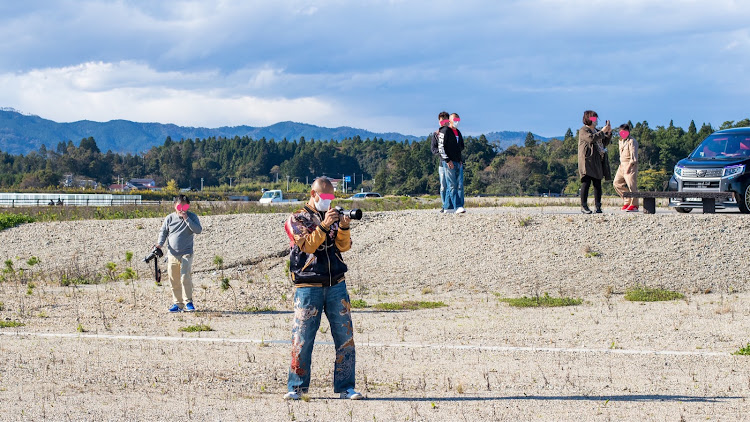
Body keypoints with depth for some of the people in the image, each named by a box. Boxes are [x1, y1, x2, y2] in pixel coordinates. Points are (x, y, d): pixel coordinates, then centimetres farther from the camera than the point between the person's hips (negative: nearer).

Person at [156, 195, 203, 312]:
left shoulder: (192, 217, 2)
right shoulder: (170, 218, 7)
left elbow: (198, 230, -11)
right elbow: (163, 232, 12)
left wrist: (186, 218, -17)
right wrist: (160, 243, -6)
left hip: (186, 254, -3)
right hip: (172, 254, 3)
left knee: (185, 278, -17)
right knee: (174, 281, 5)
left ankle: (188, 302, -6)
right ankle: (177, 303, 15)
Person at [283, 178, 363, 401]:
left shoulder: (334, 215, 14)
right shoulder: (297, 219, 3)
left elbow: (343, 246, 2)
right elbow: (307, 245, -12)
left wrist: (344, 227, -15)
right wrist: (324, 226, -22)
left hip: (337, 285, 4)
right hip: (308, 287, -4)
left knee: (345, 337, 1)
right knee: (302, 338, -5)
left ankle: (345, 387, 7)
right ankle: (296, 387, 5)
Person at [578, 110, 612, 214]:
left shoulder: (596, 131, 25)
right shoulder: (583, 131, -1)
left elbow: (605, 143, 26)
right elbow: (591, 138, -19)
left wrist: (609, 133, 13)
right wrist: (602, 131, -13)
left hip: (597, 161, 8)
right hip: (587, 160, -8)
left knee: (597, 183, 4)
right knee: (586, 182, -11)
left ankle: (598, 205, 5)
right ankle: (584, 206, -12)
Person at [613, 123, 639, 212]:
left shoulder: (632, 141, -9)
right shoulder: (620, 141, 18)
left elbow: (633, 155, -15)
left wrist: (630, 165, -21)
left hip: (630, 165, -9)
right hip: (622, 165, 9)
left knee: (632, 185, -10)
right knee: (617, 183, 4)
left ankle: (634, 205, -6)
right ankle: (627, 201, 12)